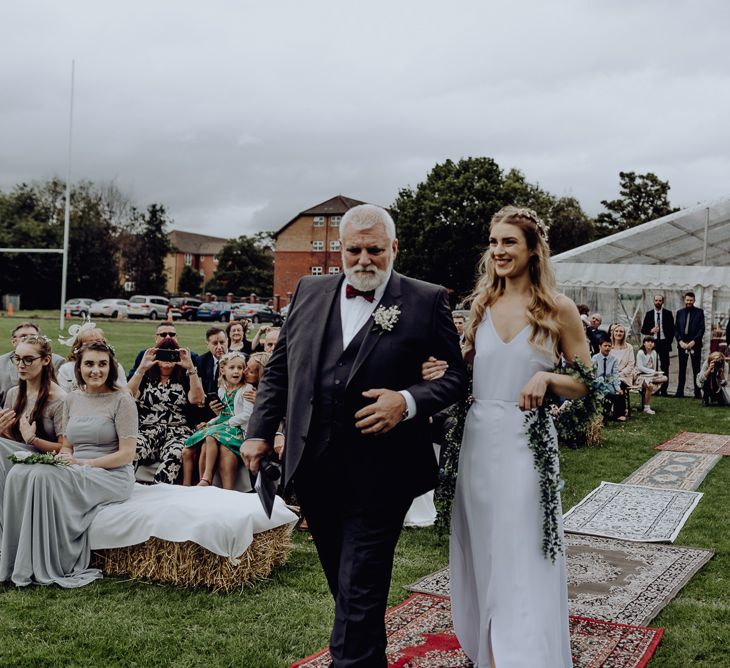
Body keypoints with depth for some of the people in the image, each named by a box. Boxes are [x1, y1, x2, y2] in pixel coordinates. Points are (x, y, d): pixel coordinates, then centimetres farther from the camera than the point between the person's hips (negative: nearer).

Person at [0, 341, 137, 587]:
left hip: (112, 477, -6)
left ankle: (50, 567, -22)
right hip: (76, 474, 6)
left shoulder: (121, 400, -5)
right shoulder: (71, 399, 13)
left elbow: (127, 455, -9)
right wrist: (62, 457, -6)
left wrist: (84, 463, -16)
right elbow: (67, 446, 18)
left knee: (45, 478, -31)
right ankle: (22, 562, -16)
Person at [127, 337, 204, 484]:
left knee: (175, 455, -37)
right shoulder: (146, 378, 19)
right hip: (147, 430, 1)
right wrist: (142, 368, -9)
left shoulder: (184, 380, 18)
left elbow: (197, 399, -1)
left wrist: (191, 368, -9)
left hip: (177, 432, 0)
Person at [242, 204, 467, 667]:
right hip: (314, 469, 5)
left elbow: (458, 374, -2)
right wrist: (260, 432, 8)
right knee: (344, 582, 20)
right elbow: (279, 369, 13)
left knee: (360, 591, 0)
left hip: (378, 476, -5)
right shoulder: (309, 293, 8)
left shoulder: (426, 301, -4)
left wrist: (409, 401, -18)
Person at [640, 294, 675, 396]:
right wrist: (651, 331, -11)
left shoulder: (668, 313, 5)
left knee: (665, 367, -2)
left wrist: (669, 342, -2)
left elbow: (672, 329, 6)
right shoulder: (649, 314, 8)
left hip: (664, 343, -1)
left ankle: (664, 390, -1)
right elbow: (643, 330, 8)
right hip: (653, 342, 1)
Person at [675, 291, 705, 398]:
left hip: (695, 344, -3)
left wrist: (693, 342, -13)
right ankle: (680, 391, 9)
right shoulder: (679, 312, 11)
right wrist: (680, 341, -6)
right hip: (682, 344, 3)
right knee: (682, 369, 5)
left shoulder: (699, 312, 3)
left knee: (696, 369, -1)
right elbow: (676, 329, 8)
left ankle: (697, 392, 2)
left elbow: (702, 329, -3)